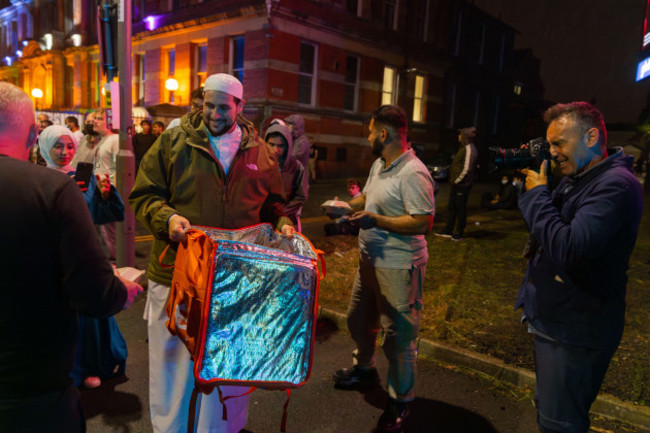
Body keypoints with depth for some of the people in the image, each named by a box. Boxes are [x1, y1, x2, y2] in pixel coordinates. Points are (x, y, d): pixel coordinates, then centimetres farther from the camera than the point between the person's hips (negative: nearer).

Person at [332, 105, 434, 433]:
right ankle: (364, 369, 50)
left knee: (397, 335, 3)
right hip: (370, 259, 10)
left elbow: (423, 222, -26)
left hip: (398, 267, -10)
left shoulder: (412, 173, -22)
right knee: (359, 320, 25)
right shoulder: (379, 165, 9)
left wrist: (376, 220, -28)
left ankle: (399, 402, 23)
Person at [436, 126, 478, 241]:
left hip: (463, 184, -10)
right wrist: (453, 180, 14)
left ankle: (459, 233, 11)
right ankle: (448, 231, 23)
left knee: (461, 208, 0)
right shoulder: (463, 148, 14)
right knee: (452, 207, 14)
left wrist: (457, 180, -15)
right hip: (456, 184, 10)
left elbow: (466, 169, -23)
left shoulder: (469, 149, -16)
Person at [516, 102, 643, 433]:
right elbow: (546, 231, 13)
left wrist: (538, 194, -20)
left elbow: (569, 249, -32)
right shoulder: (575, 178, 8)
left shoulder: (616, 184, -21)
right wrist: (527, 188, -3)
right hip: (550, 319, 9)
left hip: (575, 333, -9)